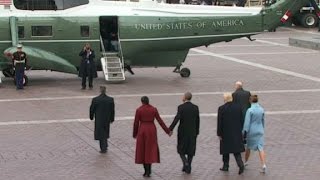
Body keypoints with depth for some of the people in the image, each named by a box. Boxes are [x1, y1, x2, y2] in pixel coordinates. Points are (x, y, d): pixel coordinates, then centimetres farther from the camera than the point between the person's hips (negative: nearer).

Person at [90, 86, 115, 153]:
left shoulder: (95, 100, -16)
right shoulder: (110, 99, -10)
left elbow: (92, 109, -6)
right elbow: (112, 110, -2)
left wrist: (91, 117, 11)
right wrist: (112, 119, 10)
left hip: (99, 120, -3)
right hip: (107, 119, 3)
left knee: (100, 133, 8)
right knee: (105, 132, 21)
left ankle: (103, 148, 8)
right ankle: (105, 147, 28)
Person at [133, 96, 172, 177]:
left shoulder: (138, 110, -6)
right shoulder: (154, 109, -1)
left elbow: (136, 123, -2)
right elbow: (160, 121, -1)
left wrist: (135, 134, 11)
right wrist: (168, 131, 5)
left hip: (142, 131, -1)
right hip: (151, 131, 2)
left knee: (143, 150, 10)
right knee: (151, 150, 8)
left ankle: (146, 171, 10)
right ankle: (148, 171, 0)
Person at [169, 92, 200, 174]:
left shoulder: (181, 107, -12)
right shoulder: (195, 107, 0)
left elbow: (176, 119, -18)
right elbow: (197, 121, 4)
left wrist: (170, 129, -13)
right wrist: (197, 132, 13)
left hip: (183, 132, -3)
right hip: (192, 132, 3)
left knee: (181, 149, 11)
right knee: (191, 150, 11)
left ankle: (185, 163, -11)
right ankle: (188, 168, 11)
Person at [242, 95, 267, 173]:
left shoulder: (250, 110, -15)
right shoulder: (261, 109, 2)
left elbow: (247, 122, -17)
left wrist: (244, 132, -12)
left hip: (251, 131, -3)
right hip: (260, 131, 3)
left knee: (248, 147, 17)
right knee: (260, 148, -2)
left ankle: (245, 162, 36)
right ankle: (264, 165, -17)